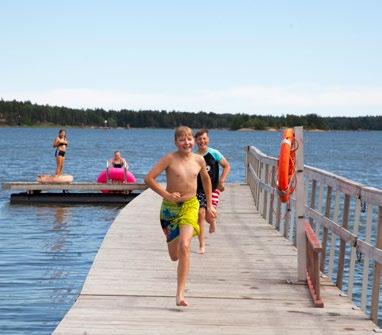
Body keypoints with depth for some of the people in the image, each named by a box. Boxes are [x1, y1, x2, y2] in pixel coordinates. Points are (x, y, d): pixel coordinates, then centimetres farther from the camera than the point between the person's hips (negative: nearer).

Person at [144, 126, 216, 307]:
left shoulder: (198, 160, 2)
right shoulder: (170, 159, -8)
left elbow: (206, 179, 21)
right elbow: (148, 178, -11)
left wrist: (209, 205, 23)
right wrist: (166, 195, -17)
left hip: (190, 206, 0)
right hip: (169, 207, 0)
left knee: (184, 246, -22)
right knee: (174, 256, 10)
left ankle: (180, 294, -20)